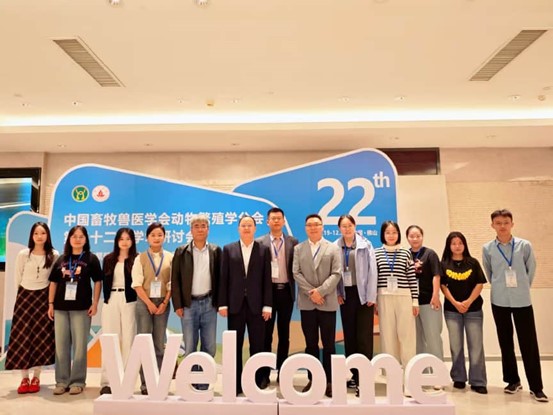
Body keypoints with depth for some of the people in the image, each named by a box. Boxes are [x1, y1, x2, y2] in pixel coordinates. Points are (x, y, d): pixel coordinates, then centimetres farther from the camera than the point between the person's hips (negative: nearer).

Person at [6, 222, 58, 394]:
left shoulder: (54, 255, -7)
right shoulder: (23, 254, -6)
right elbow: (17, 278, 4)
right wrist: (21, 296, 7)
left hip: (43, 297, 0)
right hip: (25, 297, 1)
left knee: (41, 337, 2)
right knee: (22, 337, 0)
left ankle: (36, 378, 14)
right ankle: (24, 378, 10)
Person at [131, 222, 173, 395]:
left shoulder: (170, 258, 3)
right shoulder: (140, 258, 1)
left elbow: (172, 283, 2)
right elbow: (137, 284, -4)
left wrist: (164, 303, -8)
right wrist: (149, 303, -11)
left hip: (163, 303, 1)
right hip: (144, 302, -1)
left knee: (160, 344, 7)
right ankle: (145, 383, 7)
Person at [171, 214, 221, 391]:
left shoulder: (216, 251, 5)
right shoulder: (181, 252, 2)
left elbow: (220, 277, 6)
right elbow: (175, 280, 1)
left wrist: (219, 302, 0)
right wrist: (178, 305, -4)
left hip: (209, 304, 1)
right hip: (189, 304, -1)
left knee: (209, 346, 6)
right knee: (190, 347, 6)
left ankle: (203, 382, 21)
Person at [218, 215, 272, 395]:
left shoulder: (264, 250, 3)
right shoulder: (229, 249, 5)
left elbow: (267, 279, 0)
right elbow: (224, 278, 2)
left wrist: (267, 305, -5)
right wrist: (222, 303, -3)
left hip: (256, 305, 0)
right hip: (235, 304, 1)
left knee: (257, 346, 6)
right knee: (235, 346, 9)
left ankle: (256, 383, 19)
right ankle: (236, 384, 20)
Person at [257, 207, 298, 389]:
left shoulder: (293, 242, 3)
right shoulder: (260, 242, -1)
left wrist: (294, 287, -6)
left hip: (286, 291, 1)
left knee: (284, 333, 11)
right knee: (266, 333, 5)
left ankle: (282, 372, 23)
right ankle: (265, 373, 14)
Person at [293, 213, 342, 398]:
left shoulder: (333, 248, 5)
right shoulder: (298, 248, 9)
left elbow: (336, 274, -4)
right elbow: (296, 273, 0)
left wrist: (320, 291, -15)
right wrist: (310, 292, -11)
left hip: (327, 302, -1)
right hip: (307, 303, 1)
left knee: (329, 344, 3)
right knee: (311, 344, 9)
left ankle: (329, 381, 13)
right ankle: (313, 379, 19)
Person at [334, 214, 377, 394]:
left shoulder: (365, 245, -2)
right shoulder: (335, 247, 3)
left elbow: (372, 271, -5)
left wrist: (371, 296, -9)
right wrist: (337, 293, -3)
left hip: (362, 294, -3)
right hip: (345, 295, 3)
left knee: (364, 337, -1)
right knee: (349, 336, 9)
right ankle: (354, 375, 21)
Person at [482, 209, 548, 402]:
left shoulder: (525, 245, -4)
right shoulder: (487, 249, -2)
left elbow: (531, 270, 6)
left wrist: (522, 289, 10)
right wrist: (500, 288, 11)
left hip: (522, 301, -1)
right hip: (499, 301, 1)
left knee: (529, 343, 2)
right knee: (505, 342, 10)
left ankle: (536, 386, 14)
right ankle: (513, 380, 25)